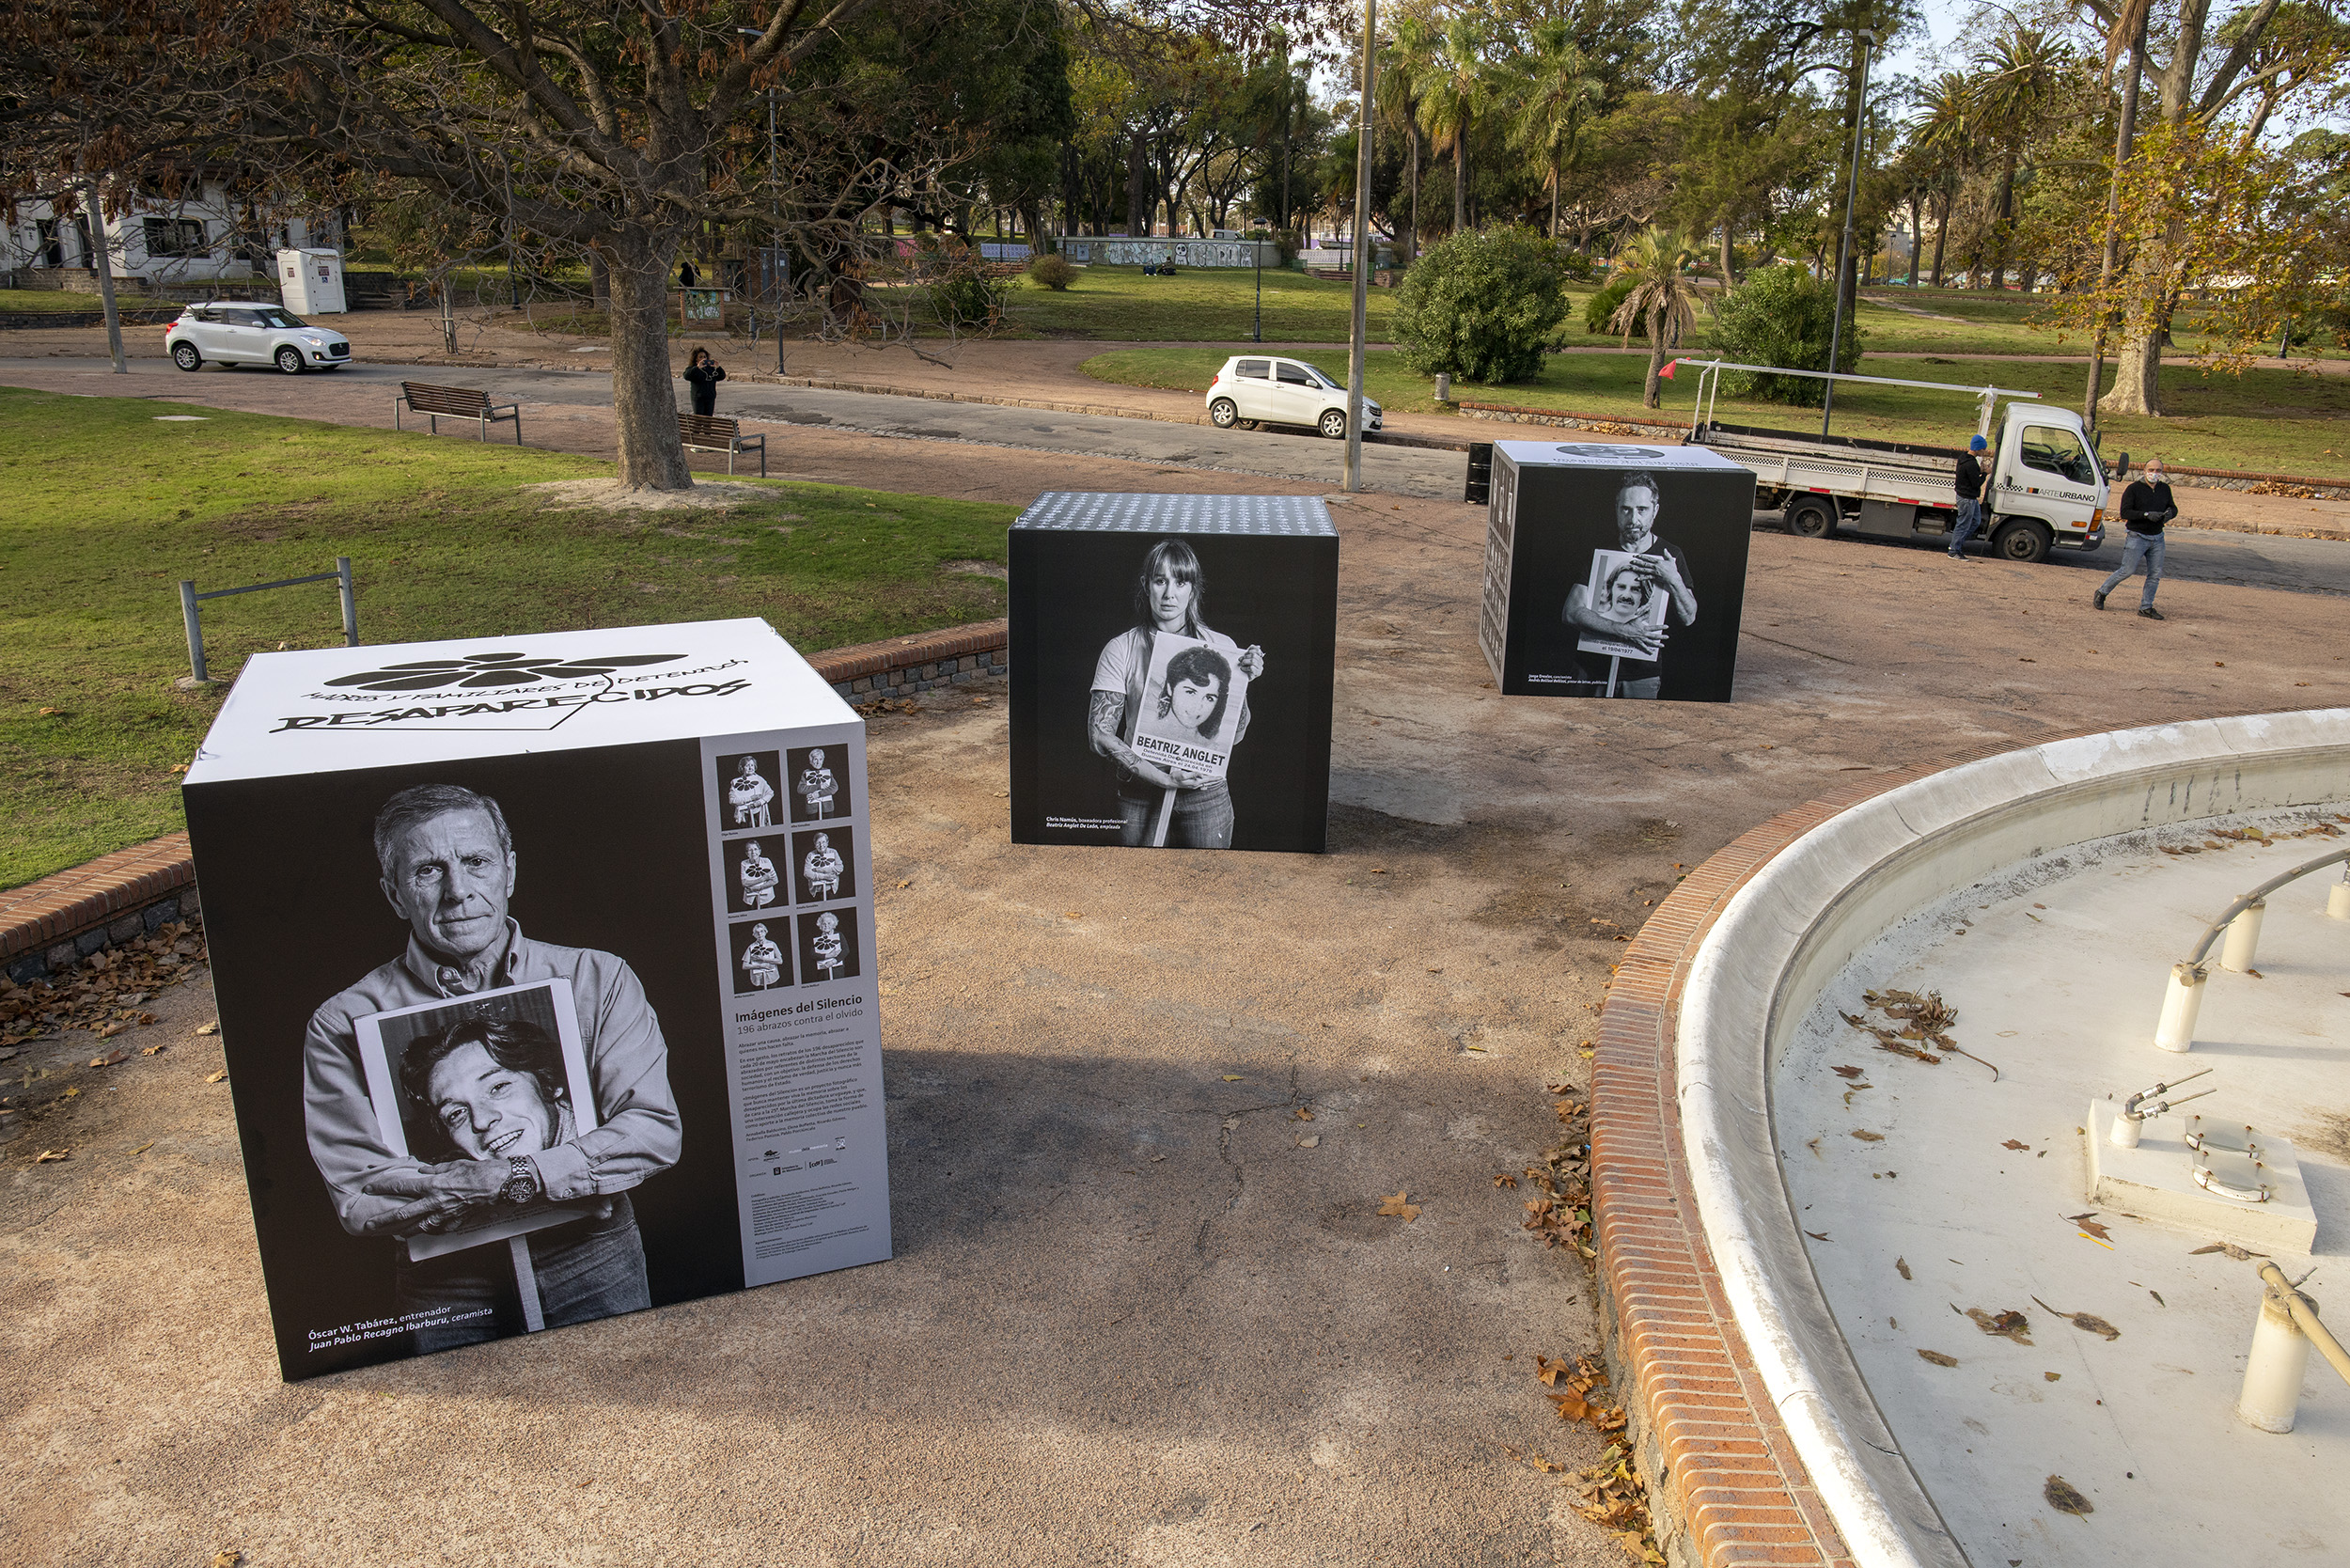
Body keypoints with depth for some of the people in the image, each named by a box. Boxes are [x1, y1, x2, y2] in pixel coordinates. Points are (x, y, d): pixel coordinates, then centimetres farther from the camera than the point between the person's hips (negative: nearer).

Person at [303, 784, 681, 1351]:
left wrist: (522, 1173, -18)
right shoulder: (342, 1026, -1)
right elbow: (360, 1199, -8)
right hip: (447, 1293, 0)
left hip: (591, 1266, 0)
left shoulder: (596, 979, 1)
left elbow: (655, 1131, -6)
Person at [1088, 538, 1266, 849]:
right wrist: (1162, 777, -19)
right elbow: (1099, 734, -10)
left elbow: (1234, 736, 2)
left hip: (1205, 791, 1)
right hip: (1139, 791, -1)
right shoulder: (1120, 650, -3)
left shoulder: (1221, 647, 1)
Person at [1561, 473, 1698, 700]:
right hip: (1592, 668, -1)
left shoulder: (1670, 555, 1)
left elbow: (1689, 618, -2)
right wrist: (1625, 632, -25)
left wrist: (1673, 581, -20)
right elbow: (1571, 612, -16)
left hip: (1644, 675, 1)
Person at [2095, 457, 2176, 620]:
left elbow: (2173, 507, 18)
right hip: (2137, 537, -5)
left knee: (2155, 574, 3)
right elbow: (2125, 512, -15)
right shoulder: (2134, 489, -9)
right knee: (2127, 571, -5)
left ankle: (2146, 607, 11)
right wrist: (2147, 514, -25)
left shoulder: (2165, 489, 8)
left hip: (2157, 538, 5)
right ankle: (2101, 593, 14)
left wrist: (2170, 513, -6)